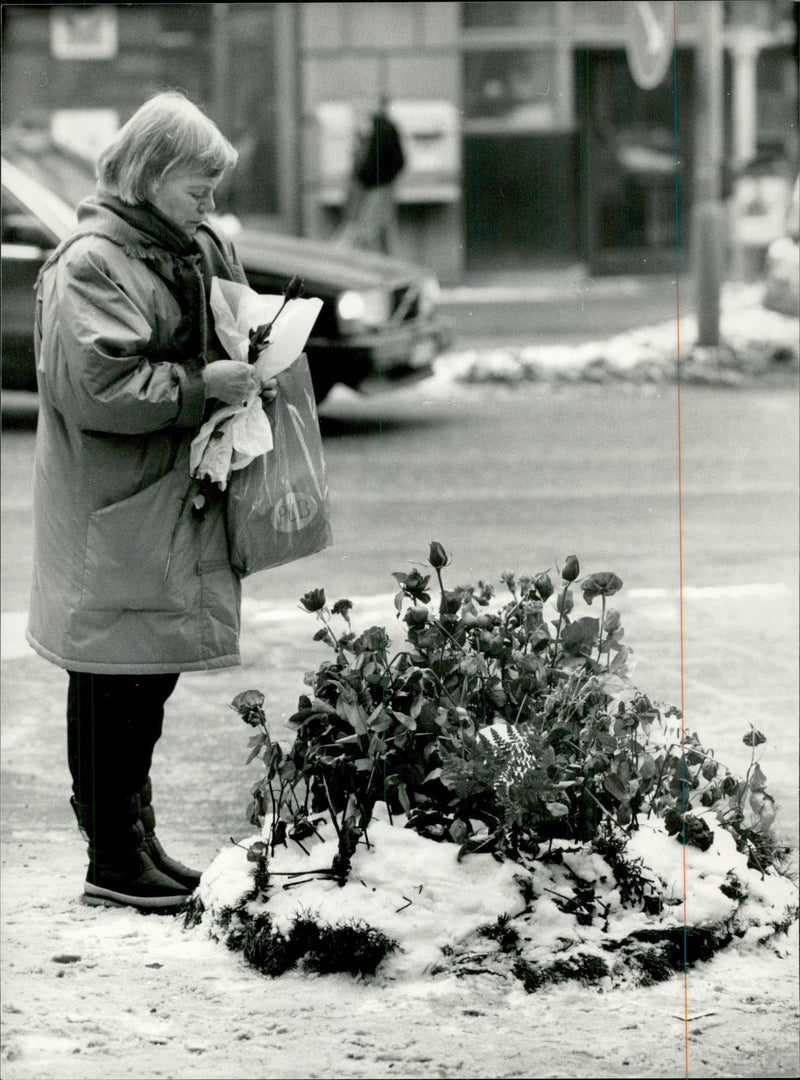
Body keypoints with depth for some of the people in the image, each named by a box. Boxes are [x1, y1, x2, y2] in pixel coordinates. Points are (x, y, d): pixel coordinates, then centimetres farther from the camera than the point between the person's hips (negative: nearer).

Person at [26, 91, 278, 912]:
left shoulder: (201, 253, 12)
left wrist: (249, 368, 7)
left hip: (176, 504, 9)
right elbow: (99, 385, -23)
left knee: (153, 676, 16)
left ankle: (136, 837, 28)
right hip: (114, 514, -9)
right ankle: (112, 861, 4)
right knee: (112, 682, -3)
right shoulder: (89, 266, -15)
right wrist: (202, 384, -19)